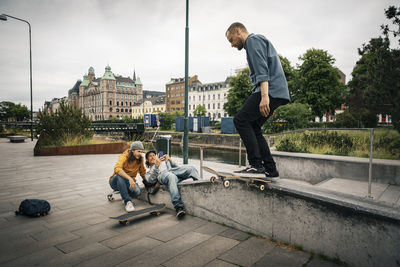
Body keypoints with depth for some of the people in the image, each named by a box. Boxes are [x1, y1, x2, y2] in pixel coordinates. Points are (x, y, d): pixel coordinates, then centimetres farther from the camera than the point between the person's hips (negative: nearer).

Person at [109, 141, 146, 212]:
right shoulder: (124, 157, -21)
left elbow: (143, 173, 8)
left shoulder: (140, 160, -4)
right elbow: (117, 169, -40)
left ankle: (125, 195, 7)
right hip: (116, 182, -3)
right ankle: (127, 201, -36)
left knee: (137, 192, -30)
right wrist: (129, 178, -51)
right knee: (120, 175, -38)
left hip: (129, 183, 3)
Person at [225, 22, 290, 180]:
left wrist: (264, 96, -26)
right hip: (277, 92, 10)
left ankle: (256, 165, -17)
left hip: (270, 90, -10)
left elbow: (262, 69, -16)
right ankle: (270, 170, 7)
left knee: (240, 119, -14)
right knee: (253, 127, 7)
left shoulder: (253, 40, 0)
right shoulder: (259, 41, 32)